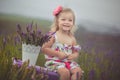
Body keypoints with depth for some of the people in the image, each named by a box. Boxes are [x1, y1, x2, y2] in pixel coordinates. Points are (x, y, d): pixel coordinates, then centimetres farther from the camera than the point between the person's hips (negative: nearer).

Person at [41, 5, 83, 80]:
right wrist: (57, 54, -16)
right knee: (65, 72, -29)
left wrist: (74, 55, -9)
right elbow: (44, 49, -9)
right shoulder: (53, 36, -7)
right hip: (54, 61, -5)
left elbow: (76, 52, 16)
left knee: (78, 71, -19)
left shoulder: (72, 38, 7)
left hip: (68, 61, 5)